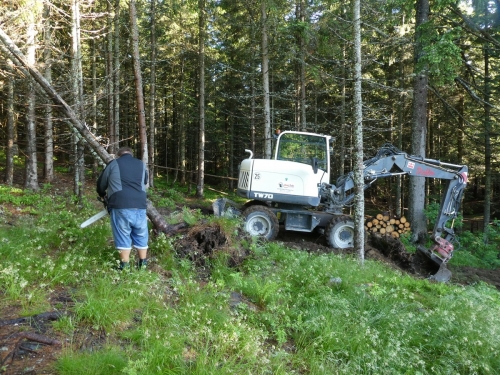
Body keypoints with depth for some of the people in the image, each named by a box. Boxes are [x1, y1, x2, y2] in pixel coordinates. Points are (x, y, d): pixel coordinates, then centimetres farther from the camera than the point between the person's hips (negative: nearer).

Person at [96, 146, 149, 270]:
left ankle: (125, 266, 13)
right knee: (141, 236, 16)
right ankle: (143, 264, 24)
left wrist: (103, 195, 39)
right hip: (140, 205, 3)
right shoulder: (142, 165, 19)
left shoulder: (113, 164, 11)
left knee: (123, 236, 8)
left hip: (120, 206, -2)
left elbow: (101, 185, 20)